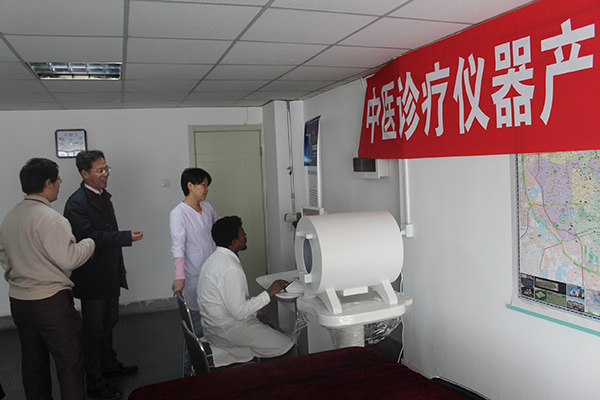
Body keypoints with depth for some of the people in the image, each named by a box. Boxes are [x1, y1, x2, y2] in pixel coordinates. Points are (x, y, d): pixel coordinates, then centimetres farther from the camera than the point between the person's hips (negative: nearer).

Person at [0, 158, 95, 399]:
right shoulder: (50, 218, -19)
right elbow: (68, 259, -19)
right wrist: (89, 243, -3)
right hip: (51, 302, -8)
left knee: (33, 362, 19)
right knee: (69, 364, 2)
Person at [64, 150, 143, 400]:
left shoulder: (103, 196, 11)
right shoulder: (77, 202, -18)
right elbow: (88, 237, -28)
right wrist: (127, 237, -29)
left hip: (110, 274, 9)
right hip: (93, 278, -9)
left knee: (108, 323, 22)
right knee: (94, 330, 3)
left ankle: (109, 365, 40)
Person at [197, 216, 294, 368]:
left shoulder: (216, 257, 6)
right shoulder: (230, 269, -26)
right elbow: (239, 312, -26)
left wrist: (254, 312, 13)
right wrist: (269, 293, -18)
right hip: (226, 331, -10)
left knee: (273, 330, 17)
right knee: (285, 344, -9)